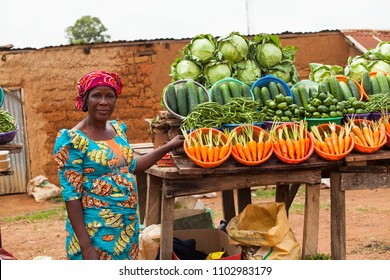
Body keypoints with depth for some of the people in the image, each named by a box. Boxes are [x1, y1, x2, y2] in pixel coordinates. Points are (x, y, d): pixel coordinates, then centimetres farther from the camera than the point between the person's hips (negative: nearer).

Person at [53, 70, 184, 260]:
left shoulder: (118, 129, 6)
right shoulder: (73, 140, -15)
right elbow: (71, 195, -16)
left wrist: (168, 147, 18)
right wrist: (85, 246, -20)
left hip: (129, 227, 7)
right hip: (96, 232, -7)